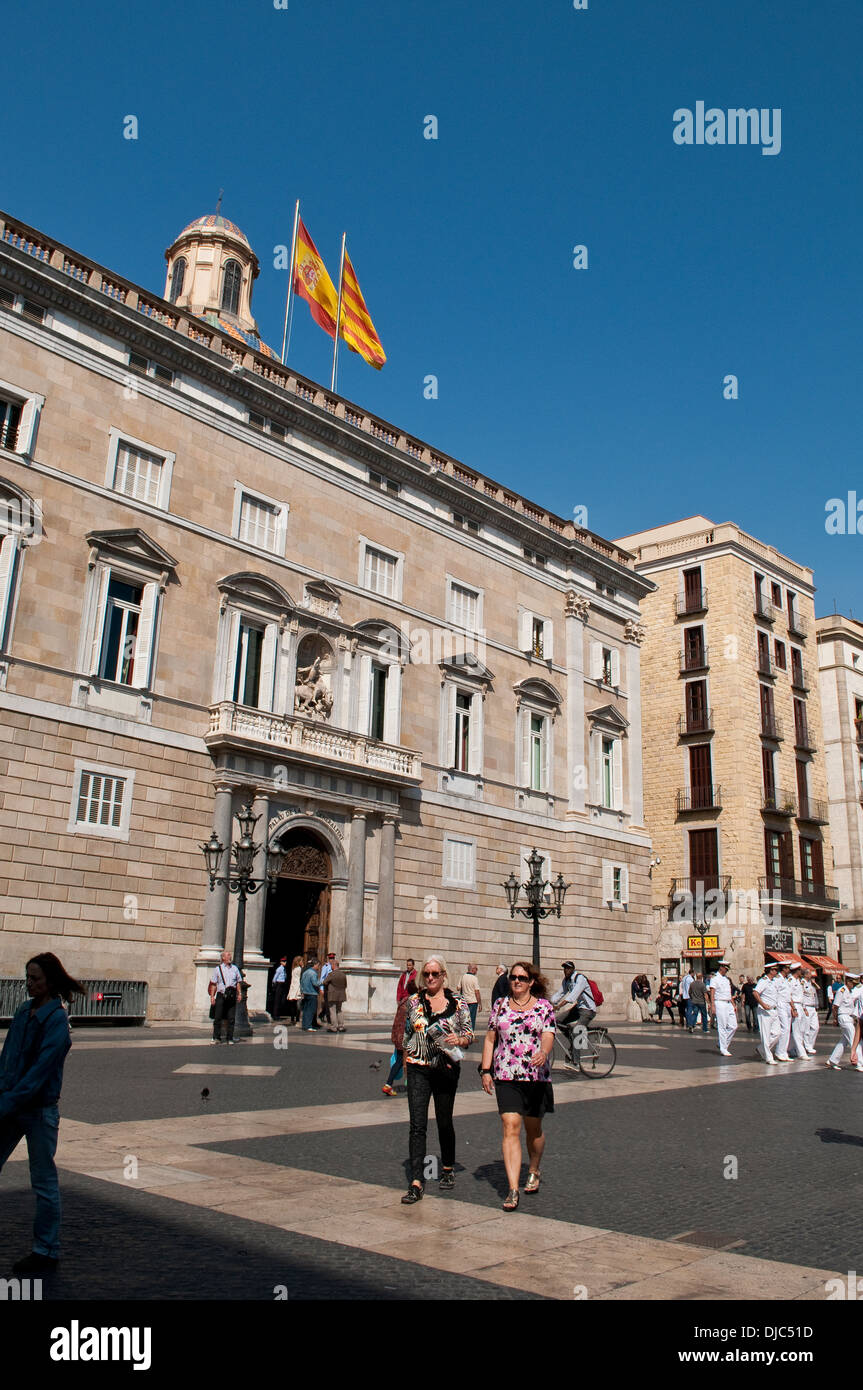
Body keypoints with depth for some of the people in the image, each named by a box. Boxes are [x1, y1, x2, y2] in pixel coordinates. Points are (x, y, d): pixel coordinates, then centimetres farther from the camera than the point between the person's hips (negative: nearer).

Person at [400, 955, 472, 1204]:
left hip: (447, 1069, 0)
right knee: (417, 1125, -7)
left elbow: (470, 1034, 4)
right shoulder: (414, 1002, 3)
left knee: (445, 1122, 13)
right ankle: (416, 1181, -6)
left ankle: (448, 1170, 34)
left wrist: (458, 1040, -16)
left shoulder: (458, 1003, 0)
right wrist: (406, 1063, 12)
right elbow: (406, 1034, 12)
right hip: (418, 1069, 0)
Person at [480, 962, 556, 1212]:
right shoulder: (500, 1006, 6)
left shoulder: (544, 1006, 1)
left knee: (533, 1128, 15)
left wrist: (543, 1052, -31)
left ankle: (533, 1171, 42)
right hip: (505, 1077, 0)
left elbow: (548, 1036, -10)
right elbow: (490, 1039, 9)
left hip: (536, 1076, 0)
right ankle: (513, 1189, -12)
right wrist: (486, 1070, 3)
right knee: (510, 1128, -11)